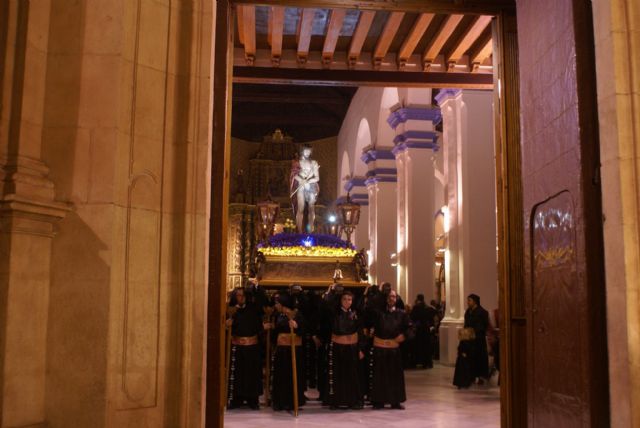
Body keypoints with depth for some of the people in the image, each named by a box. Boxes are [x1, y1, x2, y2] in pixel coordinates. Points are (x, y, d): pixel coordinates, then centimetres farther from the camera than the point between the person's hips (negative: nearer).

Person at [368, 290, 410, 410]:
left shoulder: (401, 313, 3)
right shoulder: (379, 312, -2)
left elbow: (408, 327, 10)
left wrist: (403, 335, -4)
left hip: (394, 348, 2)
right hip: (379, 347, -2)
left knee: (395, 375, 7)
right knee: (379, 375, 5)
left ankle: (395, 401, 17)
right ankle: (378, 401, 13)